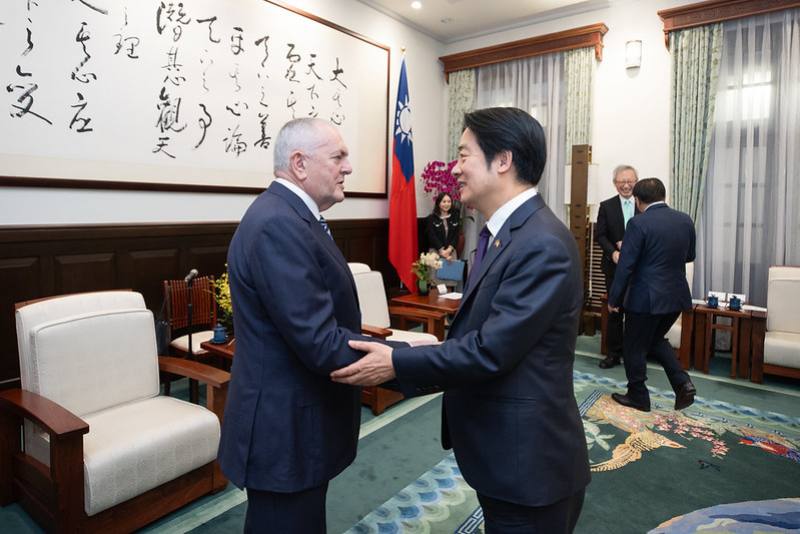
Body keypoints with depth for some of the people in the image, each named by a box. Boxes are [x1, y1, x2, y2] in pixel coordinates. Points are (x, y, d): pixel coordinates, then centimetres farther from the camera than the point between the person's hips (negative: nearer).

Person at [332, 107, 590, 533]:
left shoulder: (543, 244, -25)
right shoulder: (503, 233, 7)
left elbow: (490, 351, -26)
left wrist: (397, 364, -19)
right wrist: (420, 352, 5)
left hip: (528, 460, -9)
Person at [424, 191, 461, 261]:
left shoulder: (455, 217, 9)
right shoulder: (431, 218, -1)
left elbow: (456, 235, 2)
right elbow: (432, 237, -8)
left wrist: (449, 249, -14)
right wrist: (442, 250, -19)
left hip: (451, 251, 3)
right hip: (436, 251, -3)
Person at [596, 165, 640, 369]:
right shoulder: (606, 206, 3)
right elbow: (600, 235, -2)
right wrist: (613, 252, -17)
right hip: (615, 266, 0)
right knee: (615, 311, 8)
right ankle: (614, 353, 18)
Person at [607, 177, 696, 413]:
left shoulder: (639, 223, -17)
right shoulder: (685, 220, 2)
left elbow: (625, 265, -16)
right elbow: (690, 255, 15)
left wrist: (614, 299, -7)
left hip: (646, 297, -7)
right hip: (677, 295, 7)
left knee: (634, 347, 10)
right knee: (656, 339, 26)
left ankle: (638, 396, 22)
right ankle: (682, 383, 14)